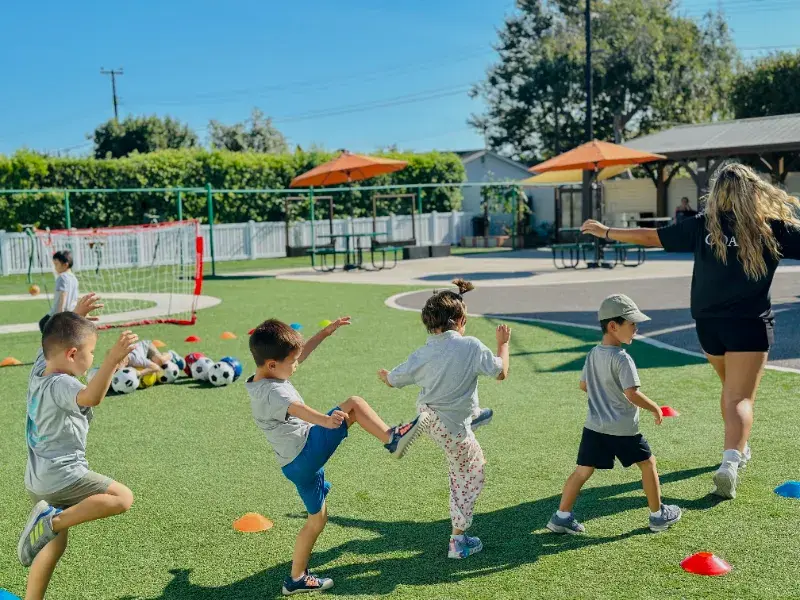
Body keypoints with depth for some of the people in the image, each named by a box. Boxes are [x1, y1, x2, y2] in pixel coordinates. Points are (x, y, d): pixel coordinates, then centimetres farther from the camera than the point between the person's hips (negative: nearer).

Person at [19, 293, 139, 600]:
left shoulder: (39, 370, 4)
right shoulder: (61, 385, -22)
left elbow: (57, 338, 24)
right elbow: (92, 397, -44)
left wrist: (76, 315, 17)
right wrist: (113, 359, -53)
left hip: (37, 478, 9)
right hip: (61, 474, -9)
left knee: (55, 543, 19)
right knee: (123, 498, -13)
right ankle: (53, 520, -18)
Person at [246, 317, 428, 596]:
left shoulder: (265, 378, 8)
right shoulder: (272, 392, -22)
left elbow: (301, 353, 22)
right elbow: (297, 409, -45)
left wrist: (326, 332, 23)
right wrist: (326, 420, -63)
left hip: (296, 463, 10)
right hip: (307, 449, -10)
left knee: (317, 519, 21)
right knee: (354, 404, -16)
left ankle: (296, 578, 27)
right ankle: (392, 438, -15)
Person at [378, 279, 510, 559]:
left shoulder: (421, 355, -11)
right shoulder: (472, 347, -22)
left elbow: (393, 380, 5)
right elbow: (501, 373, -9)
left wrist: (383, 374, 30)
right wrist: (503, 343, 8)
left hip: (427, 415, 4)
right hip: (454, 429, -3)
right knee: (469, 476, 14)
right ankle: (458, 541, 20)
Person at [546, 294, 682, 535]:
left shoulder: (593, 354, 5)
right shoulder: (622, 358, -18)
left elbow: (583, 384, 17)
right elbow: (632, 394, -23)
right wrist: (655, 408, -8)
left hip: (594, 427, 6)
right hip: (623, 429, -6)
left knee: (583, 470, 10)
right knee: (648, 463, 13)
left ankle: (561, 516, 10)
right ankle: (658, 515, 24)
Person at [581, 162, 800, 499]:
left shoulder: (704, 225, 2)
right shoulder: (772, 225, -5)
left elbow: (651, 237, 5)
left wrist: (606, 232, 14)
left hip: (708, 322, 4)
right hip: (749, 323, -4)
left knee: (731, 388, 25)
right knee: (740, 398, -8)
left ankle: (738, 449, 40)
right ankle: (730, 462, -27)